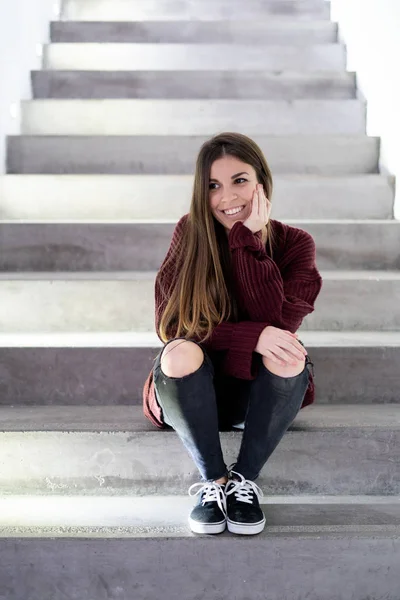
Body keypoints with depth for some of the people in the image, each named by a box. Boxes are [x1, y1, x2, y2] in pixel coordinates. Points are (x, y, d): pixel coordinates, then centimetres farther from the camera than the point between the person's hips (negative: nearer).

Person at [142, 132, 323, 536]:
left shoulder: (293, 243, -7)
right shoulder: (189, 234, -9)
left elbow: (277, 323, -22)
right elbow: (171, 324, -17)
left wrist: (249, 240, -26)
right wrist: (252, 336, -30)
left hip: (259, 391, 1)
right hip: (194, 388, 0)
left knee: (289, 356, -30)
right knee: (181, 353, -32)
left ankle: (244, 479, -13)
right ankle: (213, 479, -13)